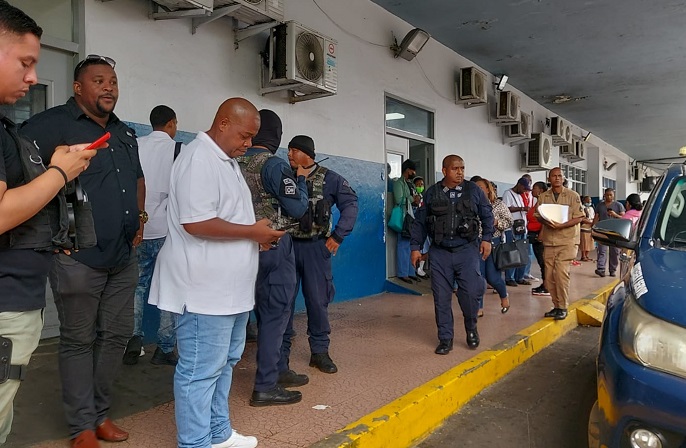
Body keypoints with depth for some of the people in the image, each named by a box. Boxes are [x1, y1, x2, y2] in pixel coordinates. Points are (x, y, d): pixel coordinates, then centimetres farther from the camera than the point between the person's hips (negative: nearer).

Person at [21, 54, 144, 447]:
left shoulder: (126, 133, 15)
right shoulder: (54, 124, -7)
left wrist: (139, 219, 18)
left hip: (124, 258, 7)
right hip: (79, 258, -6)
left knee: (117, 335, 13)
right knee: (79, 341, 6)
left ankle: (101, 414, 30)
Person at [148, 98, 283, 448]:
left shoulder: (227, 161, 16)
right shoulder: (199, 159, -16)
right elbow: (196, 223, -25)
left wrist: (256, 235, 9)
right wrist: (252, 232, -17)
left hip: (228, 286, 11)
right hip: (205, 288, -11)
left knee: (224, 362, 19)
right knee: (201, 371, 1)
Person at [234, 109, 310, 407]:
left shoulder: (238, 165, 6)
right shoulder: (274, 165, -15)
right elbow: (298, 209, -14)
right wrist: (301, 180, -1)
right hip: (275, 247, -8)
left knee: (267, 311, 17)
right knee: (276, 313, 0)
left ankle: (279, 370, 30)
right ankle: (265, 387, 6)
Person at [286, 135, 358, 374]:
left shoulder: (329, 178, 0)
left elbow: (350, 203, -2)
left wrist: (338, 236, -7)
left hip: (315, 247, -1)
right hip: (286, 245, 1)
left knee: (318, 300, 6)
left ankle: (319, 351, 21)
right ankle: (281, 350, 21)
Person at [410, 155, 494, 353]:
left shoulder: (473, 190, 3)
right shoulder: (432, 193, 3)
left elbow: (487, 215, 11)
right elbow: (420, 222, 8)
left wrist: (486, 238, 1)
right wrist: (415, 247, 5)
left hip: (467, 250, -1)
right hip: (440, 252, 1)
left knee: (470, 292, -8)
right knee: (441, 297, 3)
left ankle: (471, 328, 21)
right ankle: (445, 338, 17)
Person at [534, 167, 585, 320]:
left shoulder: (573, 196, -1)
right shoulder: (543, 196, 9)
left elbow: (579, 218, -4)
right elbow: (537, 215, 12)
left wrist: (561, 225, -18)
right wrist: (545, 222, -11)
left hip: (567, 240, -4)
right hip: (549, 240, 4)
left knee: (560, 273, -14)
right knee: (550, 275, 3)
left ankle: (563, 307, -1)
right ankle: (556, 306, 17)